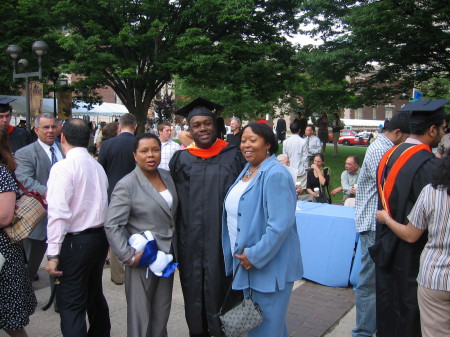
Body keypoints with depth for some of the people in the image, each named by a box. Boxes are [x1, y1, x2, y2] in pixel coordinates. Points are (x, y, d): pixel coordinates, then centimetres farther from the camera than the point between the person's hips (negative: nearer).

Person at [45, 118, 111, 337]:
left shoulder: (63, 167, -14)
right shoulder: (97, 166, 8)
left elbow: (58, 212, -20)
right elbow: (101, 203, 8)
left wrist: (53, 254, -19)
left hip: (75, 241, -8)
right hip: (99, 237, 8)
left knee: (71, 305, 1)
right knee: (94, 294, 23)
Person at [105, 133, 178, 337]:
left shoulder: (167, 176, 5)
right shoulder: (126, 185, -14)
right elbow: (112, 226, -16)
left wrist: (175, 247, 8)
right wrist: (129, 256, -20)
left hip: (167, 257, 6)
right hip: (142, 260, -5)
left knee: (162, 313, 15)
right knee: (140, 315, 9)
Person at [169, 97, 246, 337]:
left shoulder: (233, 156, 1)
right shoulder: (180, 159, 6)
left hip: (223, 238, -2)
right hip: (190, 241, 2)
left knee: (221, 288, 6)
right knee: (194, 290, 11)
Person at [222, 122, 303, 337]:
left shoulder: (275, 175, -19)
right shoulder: (247, 170, 9)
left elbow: (281, 224, -25)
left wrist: (255, 256, -20)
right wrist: (243, 255, 13)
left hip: (269, 265, -9)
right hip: (247, 262, 9)